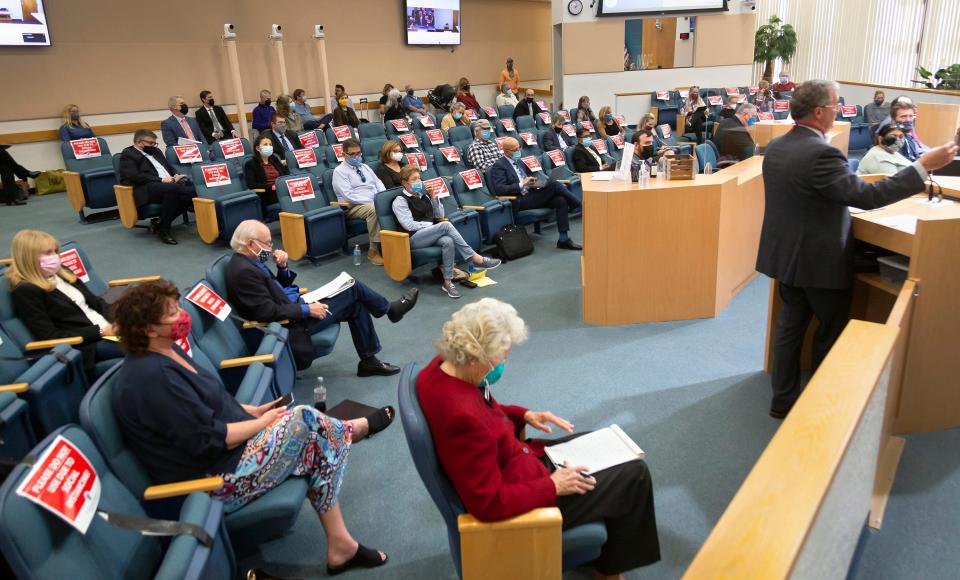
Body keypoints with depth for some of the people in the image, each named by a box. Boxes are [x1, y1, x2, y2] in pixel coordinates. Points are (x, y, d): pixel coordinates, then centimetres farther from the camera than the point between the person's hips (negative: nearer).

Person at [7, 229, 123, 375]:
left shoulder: (62, 273, 15)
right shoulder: (26, 291, -10)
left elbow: (96, 301, 17)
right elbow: (50, 337, -14)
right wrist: (99, 331, -17)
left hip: (107, 329, 8)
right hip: (84, 345, -8)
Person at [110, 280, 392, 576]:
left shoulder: (165, 352, 6)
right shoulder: (151, 378, -27)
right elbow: (208, 439, -27)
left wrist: (250, 410, 5)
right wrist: (263, 422, -13)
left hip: (225, 452, 10)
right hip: (215, 480, -10)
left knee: (318, 444, 0)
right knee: (306, 421, -10)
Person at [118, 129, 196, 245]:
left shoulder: (156, 151, 29)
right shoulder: (128, 154, 8)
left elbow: (170, 168, 27)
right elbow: (134, 176, -8)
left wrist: (176, 175, 1)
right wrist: (161, 180, -15)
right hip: (147, 188, -7)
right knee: (173, 188, -37)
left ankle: (161, 222, -13)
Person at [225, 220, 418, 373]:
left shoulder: (249, 262, 8)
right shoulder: (244, 271, -23)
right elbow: (267, 312, -27)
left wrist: (283, 267, -3)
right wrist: (307, 310, -21)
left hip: (296, 309, 10)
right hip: (293, 324, -10)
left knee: (356, 306, 7)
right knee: (353, 288, -6)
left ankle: (369, 361, 15)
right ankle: (390, 309, 22)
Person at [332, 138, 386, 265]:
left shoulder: (364, 167, 21)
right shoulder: (339, 171, -2)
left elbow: (379, 184, 18)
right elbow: (349, 196, -13)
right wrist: (372, 201, -19)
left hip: (376, 202, 6)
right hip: (354, 207, -6)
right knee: (374, 209, -37)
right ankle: (374, 250, -30)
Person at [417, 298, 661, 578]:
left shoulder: (444, 366, -11)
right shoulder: (463, 418, -39)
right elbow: (489, 504, -31)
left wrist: (524, 415, 0)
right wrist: (553, 487, -20)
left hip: (510, 460, 9)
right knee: (634, 474, 4)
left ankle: (601, 547, 39)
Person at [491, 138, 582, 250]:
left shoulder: (519, 162, 20)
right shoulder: (498, 166, -5)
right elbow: (499, 190, -16)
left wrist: (534, 182, 6)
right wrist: (521, 184, -20)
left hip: (531, 195, 8)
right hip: (519, 201, -8)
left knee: (561, 200, -16)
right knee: (554, 185, -22)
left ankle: (564, 240, -15)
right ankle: (579, 205, -4)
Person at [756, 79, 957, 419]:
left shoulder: (775, 148, 3)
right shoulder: (821, 154, -25)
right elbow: (867, 196, -26)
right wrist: (924, 166, -20)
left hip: (786, 256, 8)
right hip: (821, 263, -7)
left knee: (790, 326, 15)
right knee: (831, 334, 11)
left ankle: (783, 399, 24)